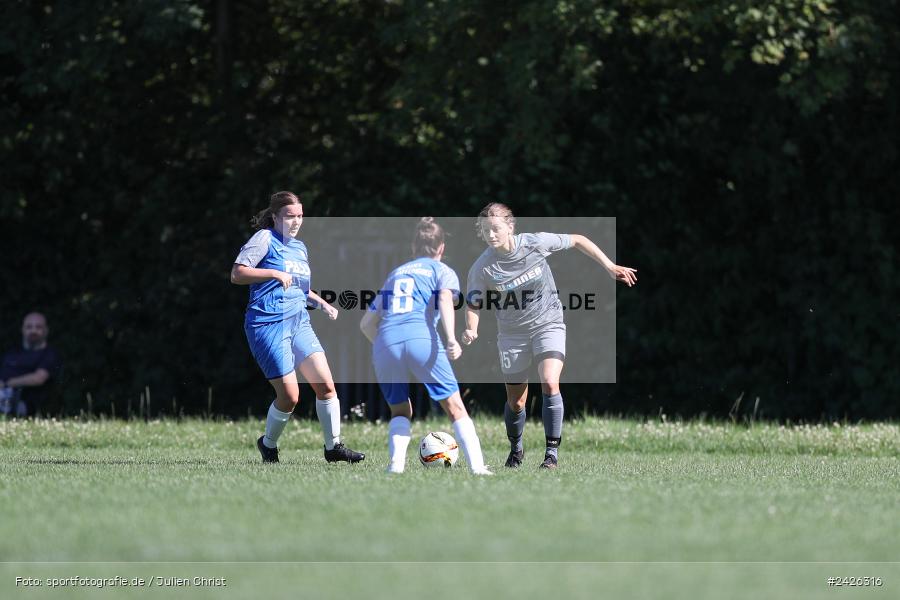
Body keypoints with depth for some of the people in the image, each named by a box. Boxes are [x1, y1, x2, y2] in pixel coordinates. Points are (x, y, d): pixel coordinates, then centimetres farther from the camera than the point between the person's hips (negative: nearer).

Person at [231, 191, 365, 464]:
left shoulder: (300, 247, 19)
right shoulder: (265, 239, -4)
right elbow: (237, 274, -12)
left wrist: (322, 303, 18)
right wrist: (274, 273, -19)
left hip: (299, 323, 7)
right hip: (269, 326, -7)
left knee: (326, 385, -7)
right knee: (289, 396, -9)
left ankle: (333, 446, 5)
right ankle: (268, 444, 16)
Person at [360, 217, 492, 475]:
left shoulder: (395, 274, 32)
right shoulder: (442, 271, 20)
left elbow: (367, 324, 31)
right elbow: (445, 300, -4)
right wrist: (451, 338, -18)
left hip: (385, 343, 3)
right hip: (422, 338, -3)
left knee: (400, 411, 18)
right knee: (455, 407, 4)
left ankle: (396, 465, -3)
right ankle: (477, 467, -7)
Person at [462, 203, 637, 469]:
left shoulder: (535, 243, -18)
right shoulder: (482, 268, -16)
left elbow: (577, 240, -4)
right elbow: (473, 306, -5)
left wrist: (610, 267, -5)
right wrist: (471, 330, -27)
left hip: (548, 325, -1)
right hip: (512, 334, 1)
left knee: (549, 384, -24)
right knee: (515, 402, 7)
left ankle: (552, 452, -15)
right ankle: (515, 449, 37)